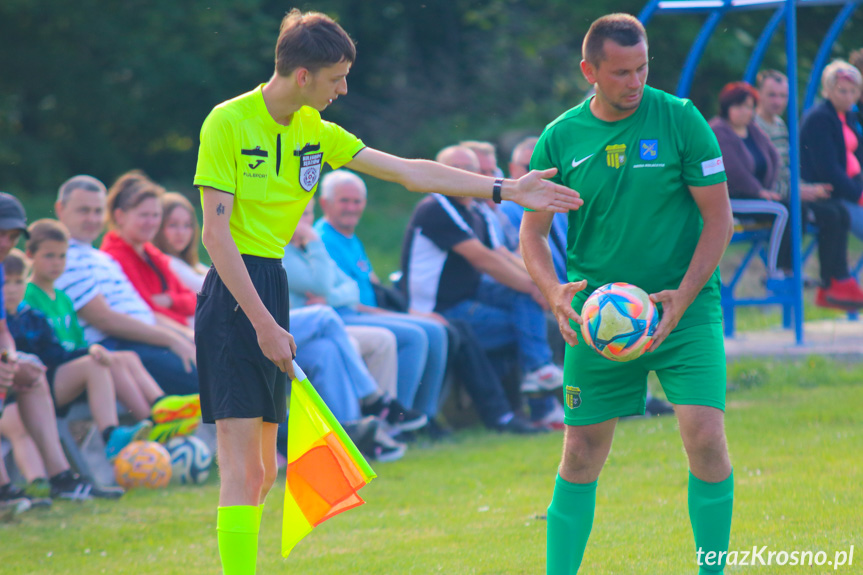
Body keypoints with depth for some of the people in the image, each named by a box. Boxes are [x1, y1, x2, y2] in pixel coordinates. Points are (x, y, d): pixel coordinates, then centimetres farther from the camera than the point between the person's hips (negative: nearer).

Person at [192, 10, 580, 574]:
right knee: (245, 472, -13)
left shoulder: (316, 131, 11)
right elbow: (216, 232, -15)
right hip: (233, 296, -8)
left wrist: (504, 189, 13)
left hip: (274, 287, 8)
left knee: (262, 472, 9)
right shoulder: (228, 123, -10)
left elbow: (408, 171, 15)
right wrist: (264, 323, -19)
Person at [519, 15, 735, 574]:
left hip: (686, 307, -2)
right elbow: (533, 232, 6)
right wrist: (554, 291, -14)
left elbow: (719, 217, -4)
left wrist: (683, 297, -15)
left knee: (704, 435, -15)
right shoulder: (560, 139, 0)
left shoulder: (681, 119, -6)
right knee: (582, 453, 3)